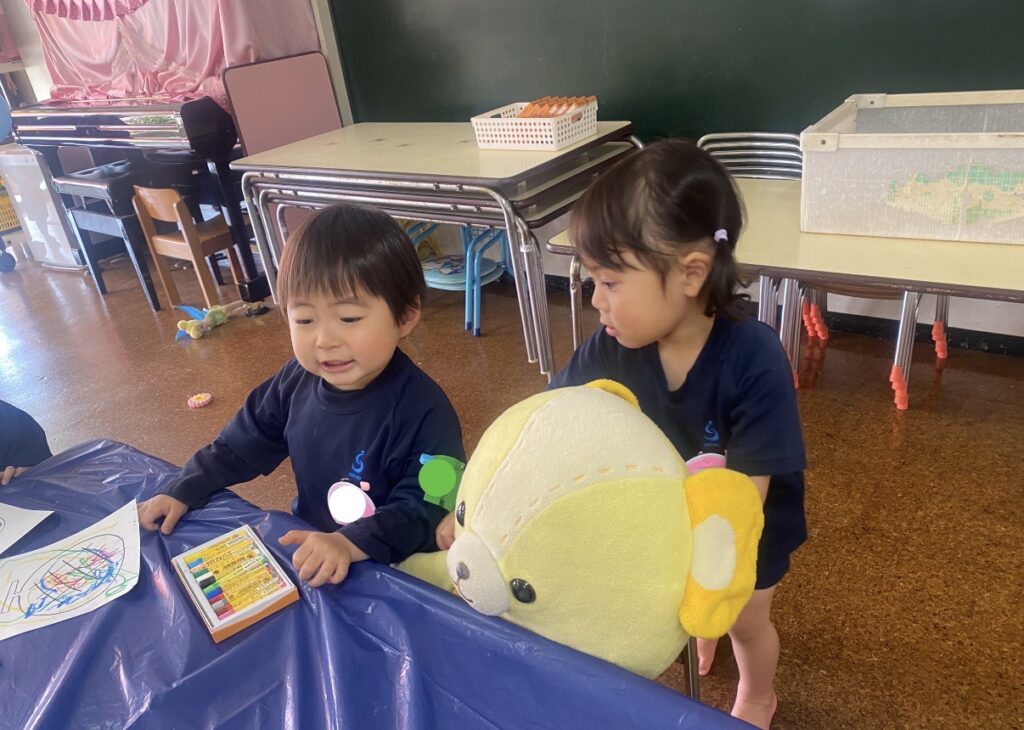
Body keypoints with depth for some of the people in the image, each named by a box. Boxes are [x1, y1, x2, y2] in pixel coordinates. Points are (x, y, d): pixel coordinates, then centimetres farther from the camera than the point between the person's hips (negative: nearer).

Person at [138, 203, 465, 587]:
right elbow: (241, 445, 8)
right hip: (308, 550, 6)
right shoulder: (297, 381, -6)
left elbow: (425, 508, -29)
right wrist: (182, 492, 0)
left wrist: (350, 543, -41)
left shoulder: (422, 409, -26)